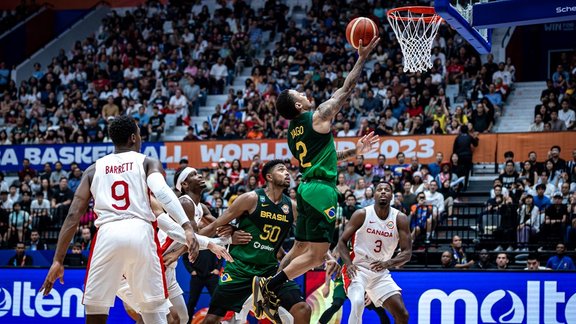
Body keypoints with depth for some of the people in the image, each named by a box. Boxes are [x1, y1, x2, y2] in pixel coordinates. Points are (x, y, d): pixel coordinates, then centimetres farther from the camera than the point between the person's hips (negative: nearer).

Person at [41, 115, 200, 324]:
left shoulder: (94, 169, 20)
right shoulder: (148, 163, 14)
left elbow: (74, 215, 12)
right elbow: (162, 192, -8)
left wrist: (58, 260, 10)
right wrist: (187, 227, -19)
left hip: (107, 234, 1)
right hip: (140, 232, -1)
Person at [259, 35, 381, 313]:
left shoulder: (293, 132, 17)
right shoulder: (318, 117, -7)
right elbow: (345, 90, -3)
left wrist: (354, 152, 29)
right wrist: (362, 58, 4)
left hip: (307, 188, 9)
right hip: (321, 189, -9)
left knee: (300, 250, 16)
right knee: (316, 255, -8)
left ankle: (270, 291, 14)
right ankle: (269, 286, -12)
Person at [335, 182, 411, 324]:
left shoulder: (400, 219, -2)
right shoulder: (362, 214, -9)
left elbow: (407, 252, -5)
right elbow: (342, 242, -4)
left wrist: (388, 263, -24)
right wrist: (349, 263, -21)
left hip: (381, 272, 4)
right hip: (358, 269, -4)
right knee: (358, 302, -32)